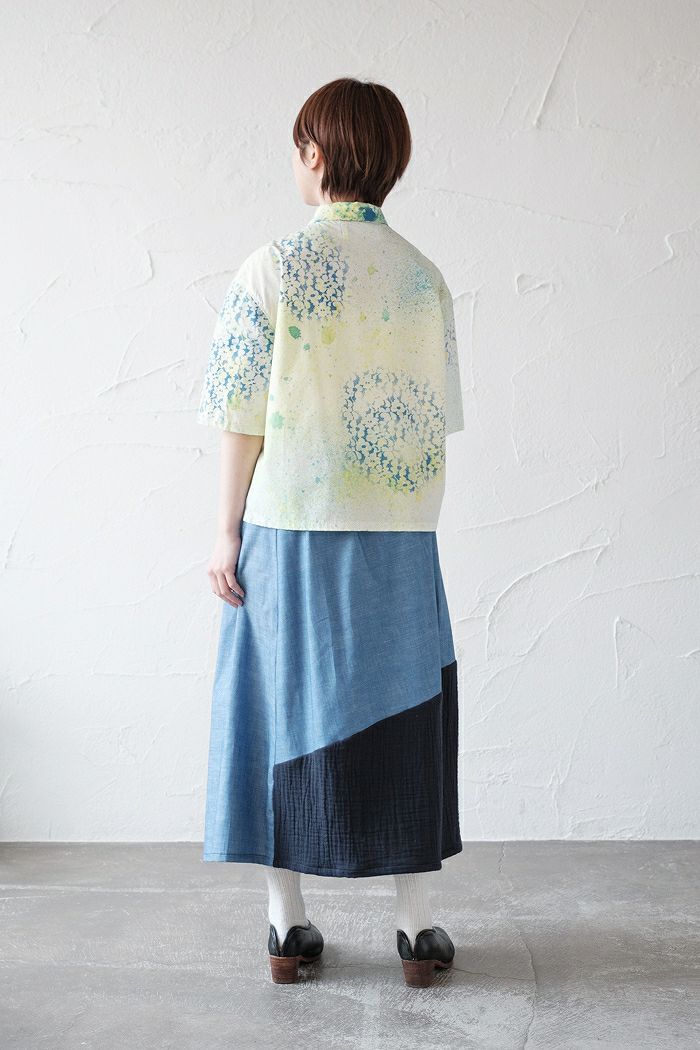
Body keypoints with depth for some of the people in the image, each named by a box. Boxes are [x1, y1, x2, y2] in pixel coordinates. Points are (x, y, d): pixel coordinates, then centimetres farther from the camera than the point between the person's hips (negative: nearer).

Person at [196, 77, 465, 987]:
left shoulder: (272, 269, -8)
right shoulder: (424, 278, 1)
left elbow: (242, 420, -9)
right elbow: (440, 417, 4)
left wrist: (226, 533, -1)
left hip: (288, 531, -2)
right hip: (397, 538, 2)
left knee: (284, 711, 10)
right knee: (399, 714, 12)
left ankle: (289, 925, 19)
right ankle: (417, 927, 19)